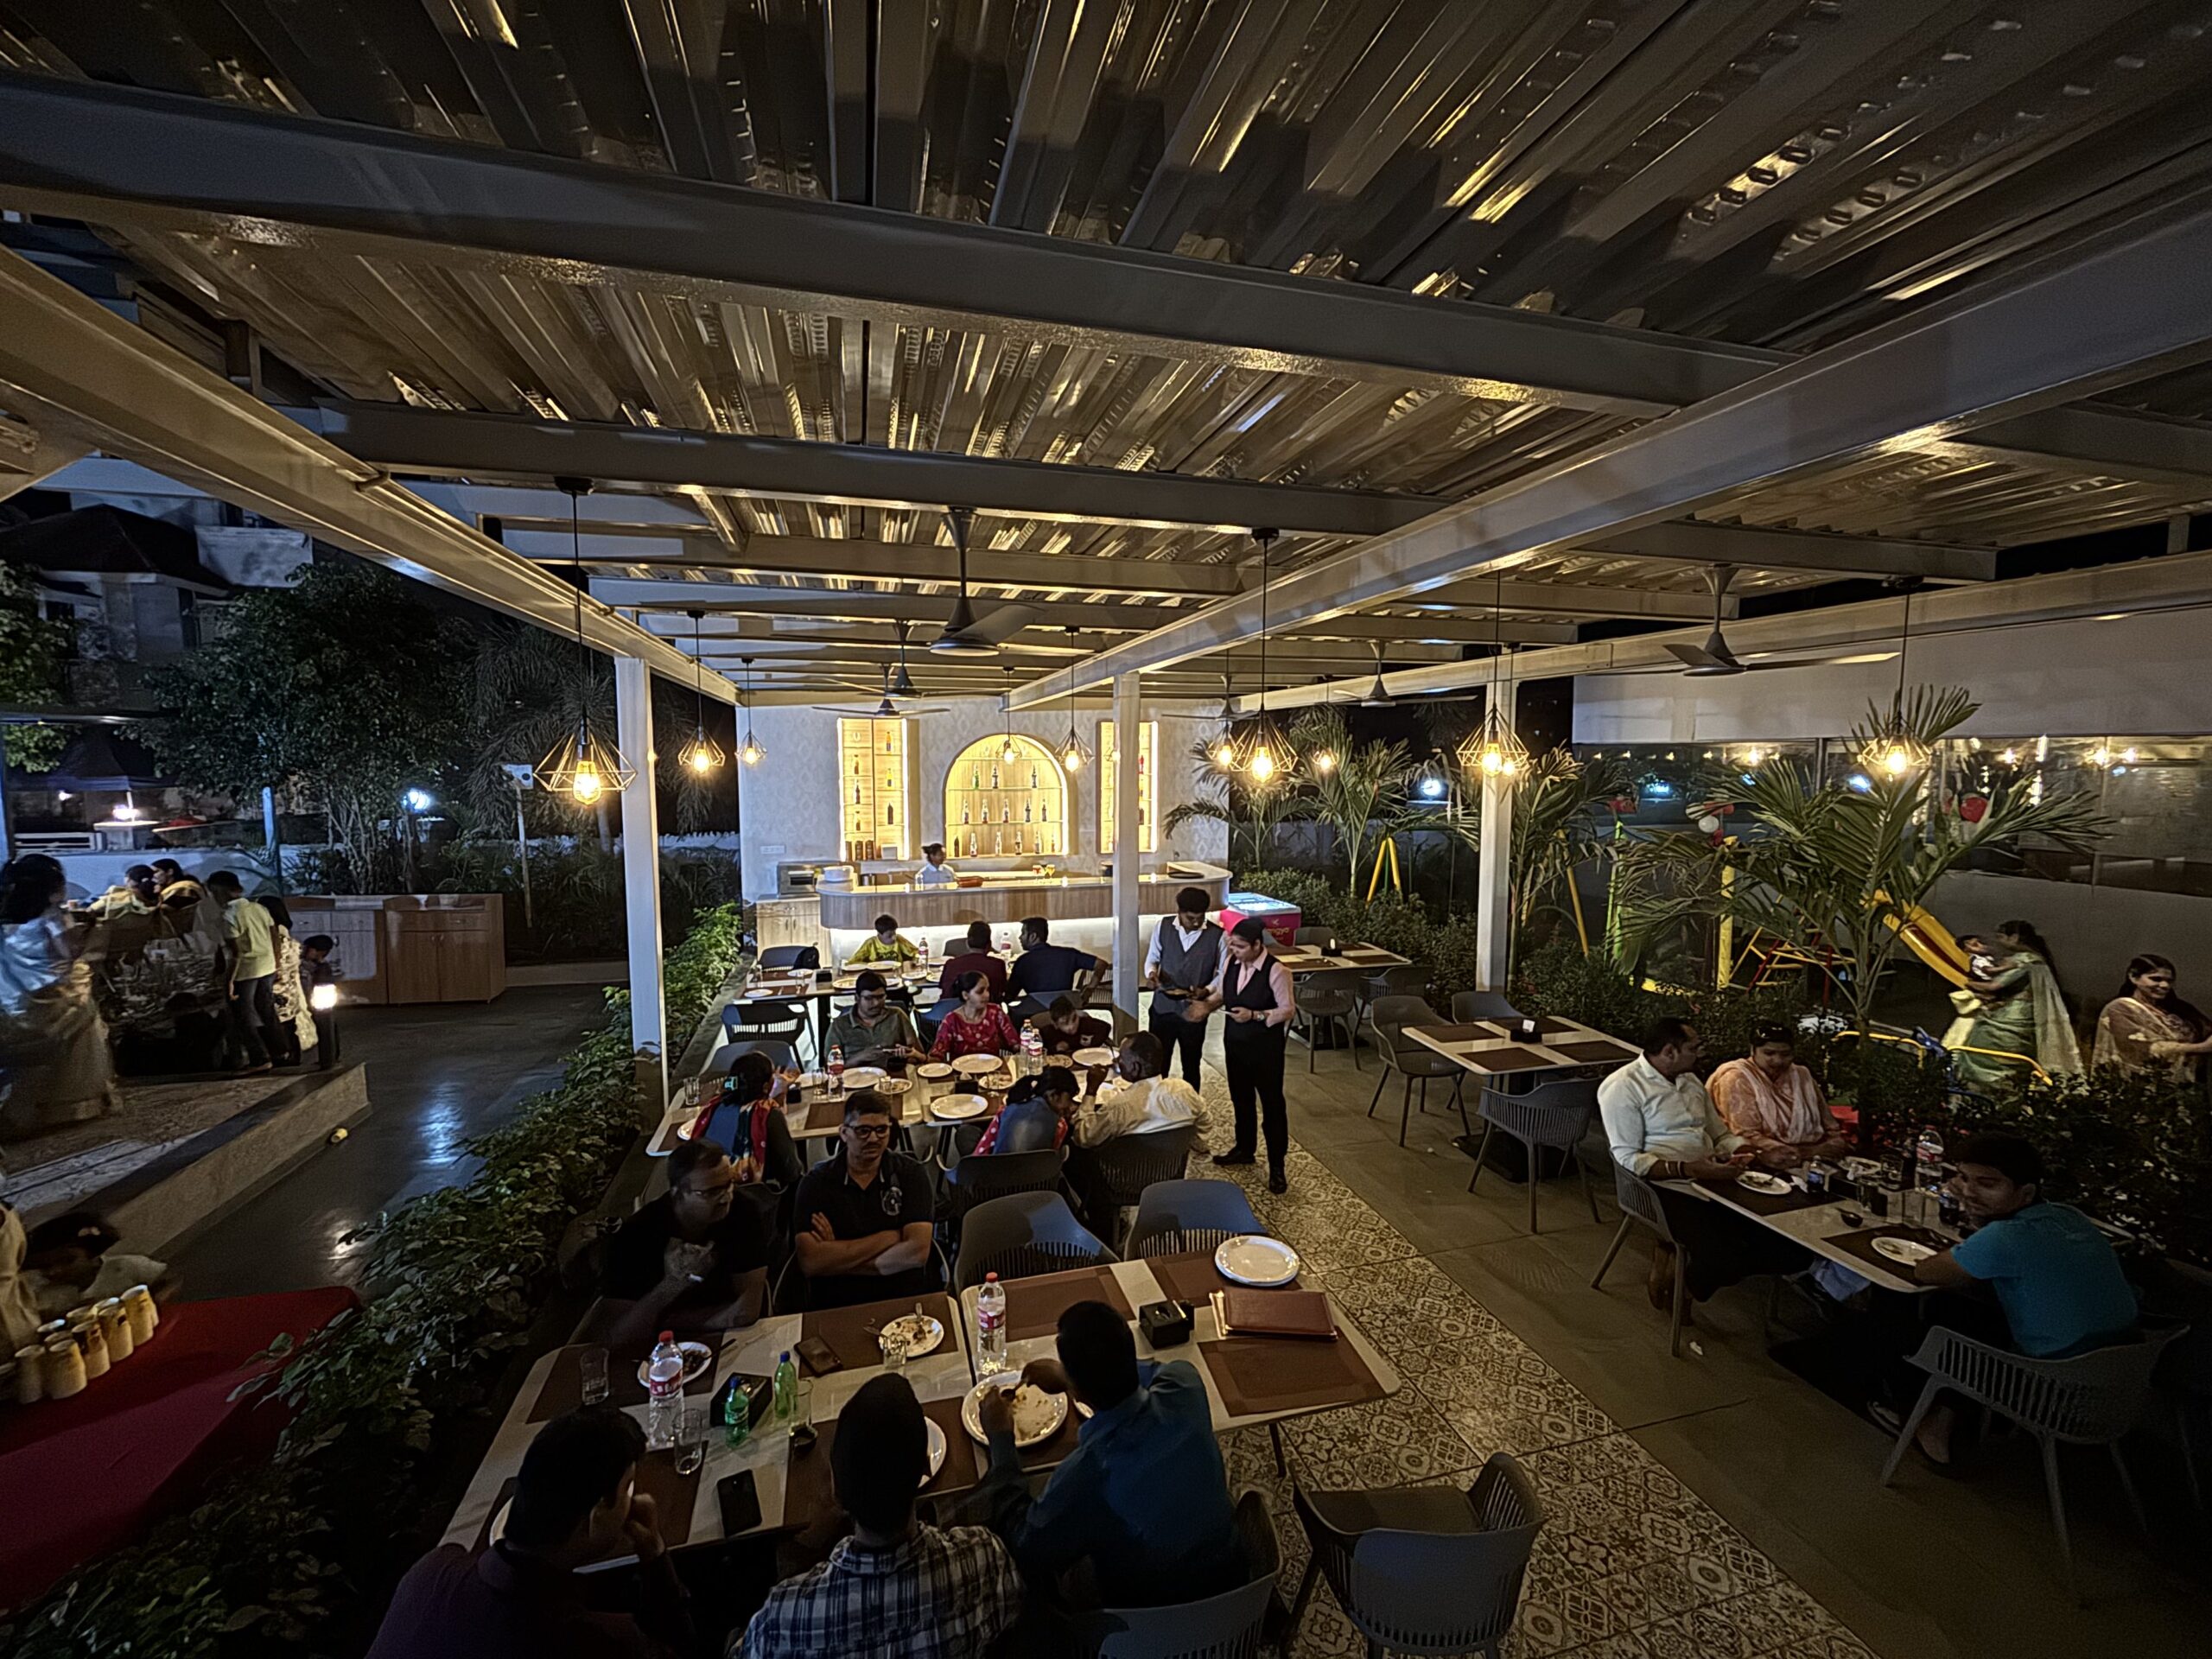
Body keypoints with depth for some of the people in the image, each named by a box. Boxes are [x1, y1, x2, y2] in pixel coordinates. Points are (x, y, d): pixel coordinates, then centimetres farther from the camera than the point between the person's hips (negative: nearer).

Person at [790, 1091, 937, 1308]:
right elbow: (810, 1262, -12)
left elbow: (917, 1253, -11)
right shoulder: (816, 1182, 0)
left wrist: (840, 1260, -12)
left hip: (905, 1300, 0)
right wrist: (889, 1238, -11)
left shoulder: (910, 1174, 0)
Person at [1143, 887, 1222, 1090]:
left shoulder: (1217, 935, -13)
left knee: (1191, 1066, 17)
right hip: (1162, 1007, 1)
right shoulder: (1163, 927, -7)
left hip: (1194, 1012, -1)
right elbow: (1152, 959, 5)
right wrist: (1151, 973, -17)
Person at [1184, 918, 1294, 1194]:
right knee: (1240, 1099, 22)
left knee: (1272, 1105, 7)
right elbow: (1222, 993, 9)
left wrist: (1255, 1015, -26)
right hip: (1234, 1042, 6)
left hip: (1265, 1047, -6)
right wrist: (1207, 1005, -10)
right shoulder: (1230, 961, -4)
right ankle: (1244, 1149, 43)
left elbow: (1288, 1010, -16)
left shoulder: (1276, 971, -23)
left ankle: (1277, 1166, 21)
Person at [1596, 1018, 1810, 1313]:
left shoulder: (1690, 1080, 16)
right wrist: (1688, 1169, -26)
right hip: (1668, 1187, -8)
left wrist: (1743, 1151, -1)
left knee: (1791, 1250, -9)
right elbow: (1628, 1158, -15)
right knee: (1726, 1260, -27)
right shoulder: (1622, 1088, -11)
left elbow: (1721, 1134, 22)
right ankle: (1676, 1288, 7)